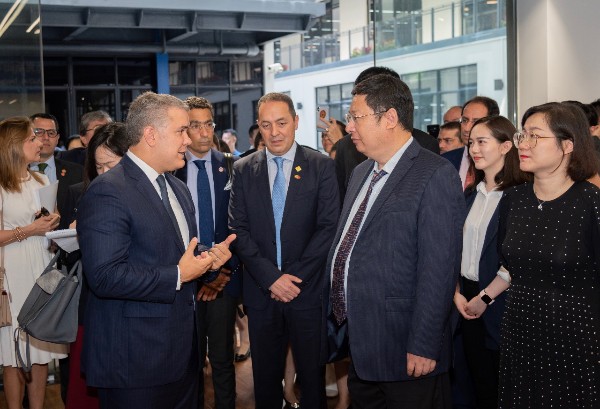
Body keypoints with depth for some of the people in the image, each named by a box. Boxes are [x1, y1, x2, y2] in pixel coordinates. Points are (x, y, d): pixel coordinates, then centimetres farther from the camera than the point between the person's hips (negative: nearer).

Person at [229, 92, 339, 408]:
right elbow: (238, 230, -1)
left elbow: (329, 227, -7)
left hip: (308, 290, -2)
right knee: (265, 377, 14)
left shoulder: (322, 166, -2)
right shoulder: (243, 170, 4)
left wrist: (294, 276, -13)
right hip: (260, 292, 2)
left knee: (312, 375, 10)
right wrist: (271, 277, -12)